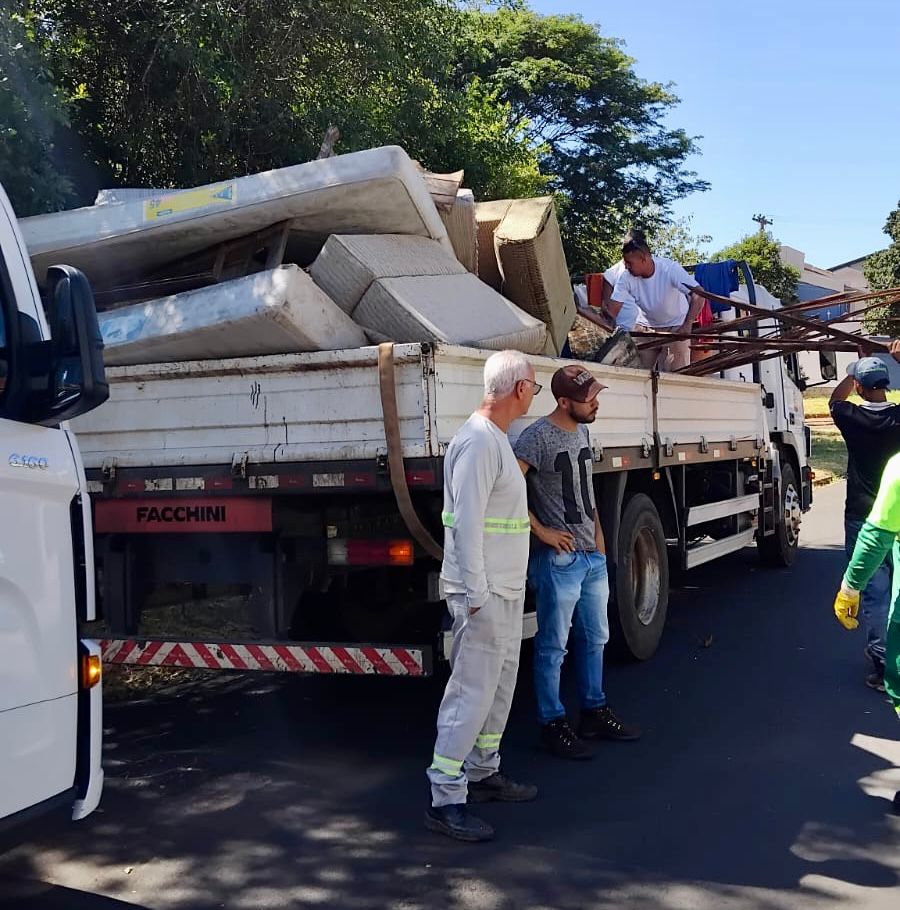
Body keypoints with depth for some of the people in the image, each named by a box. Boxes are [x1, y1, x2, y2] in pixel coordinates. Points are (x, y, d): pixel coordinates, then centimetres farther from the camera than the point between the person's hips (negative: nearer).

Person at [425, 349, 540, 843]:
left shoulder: (498, 440, 14)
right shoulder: (477, 441, -18)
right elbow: (467, 522, -23)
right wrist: (476, 593, -23)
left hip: (507, 589, 11)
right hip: (483, 592, -10)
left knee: (500, 684, 18)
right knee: (472, 691, -7)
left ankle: (483, 772, 30)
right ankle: (445, 799, 0)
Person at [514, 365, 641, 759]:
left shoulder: (582, 431, 9)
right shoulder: (538, 437, -17)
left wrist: (598, 533, 12)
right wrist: (541, 531, -18)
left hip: (593, 556, 9)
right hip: (559, 559, -8)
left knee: (595, 637, 18)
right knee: (553, 645, 1)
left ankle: (594, 711, 32)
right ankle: (553, 724, 12)